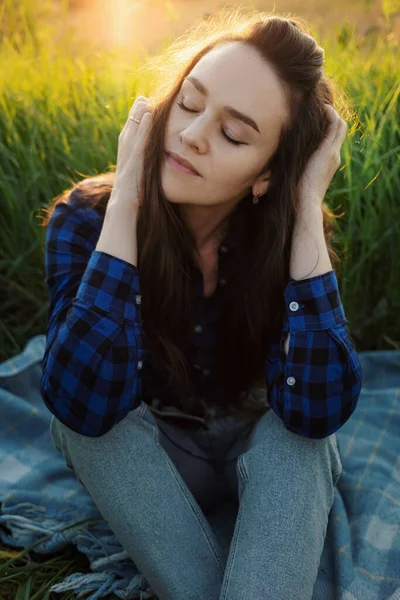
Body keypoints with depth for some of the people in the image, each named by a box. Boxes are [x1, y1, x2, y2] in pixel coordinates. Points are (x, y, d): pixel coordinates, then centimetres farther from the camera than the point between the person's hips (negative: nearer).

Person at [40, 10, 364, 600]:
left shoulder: (286, 231, -19)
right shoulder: (84, 221, -21)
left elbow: (316, 411, -33)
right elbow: (85, 404, -35)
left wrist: (308, 215, -34)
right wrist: (124, 205, -36)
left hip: (267, 459, 0)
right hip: (151, 461, 1)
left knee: (296, 429, -32)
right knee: (80, 419, -30)